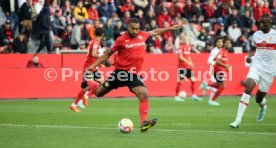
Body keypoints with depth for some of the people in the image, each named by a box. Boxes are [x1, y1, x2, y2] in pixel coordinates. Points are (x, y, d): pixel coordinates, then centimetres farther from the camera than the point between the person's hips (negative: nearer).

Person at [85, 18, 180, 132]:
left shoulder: (142, 35, 4)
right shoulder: (121, 40, -7)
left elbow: (155, 31, 25)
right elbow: (108, 54, 2)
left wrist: (170, 28, 30)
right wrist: (93, 65, 0)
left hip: (134, 74, 3)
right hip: (120, 72, -3)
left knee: (144, 95, -20)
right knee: (98, 93, 6)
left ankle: (143, 123, -22)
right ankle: (91, 84, 42)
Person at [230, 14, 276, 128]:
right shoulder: (256, 35, 7)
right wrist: (249, 56, 3)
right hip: (256, 66, 2)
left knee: (259, 98, 4)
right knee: (248, 88, -22)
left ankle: (263, 106, 46)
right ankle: (238, 120, -24)